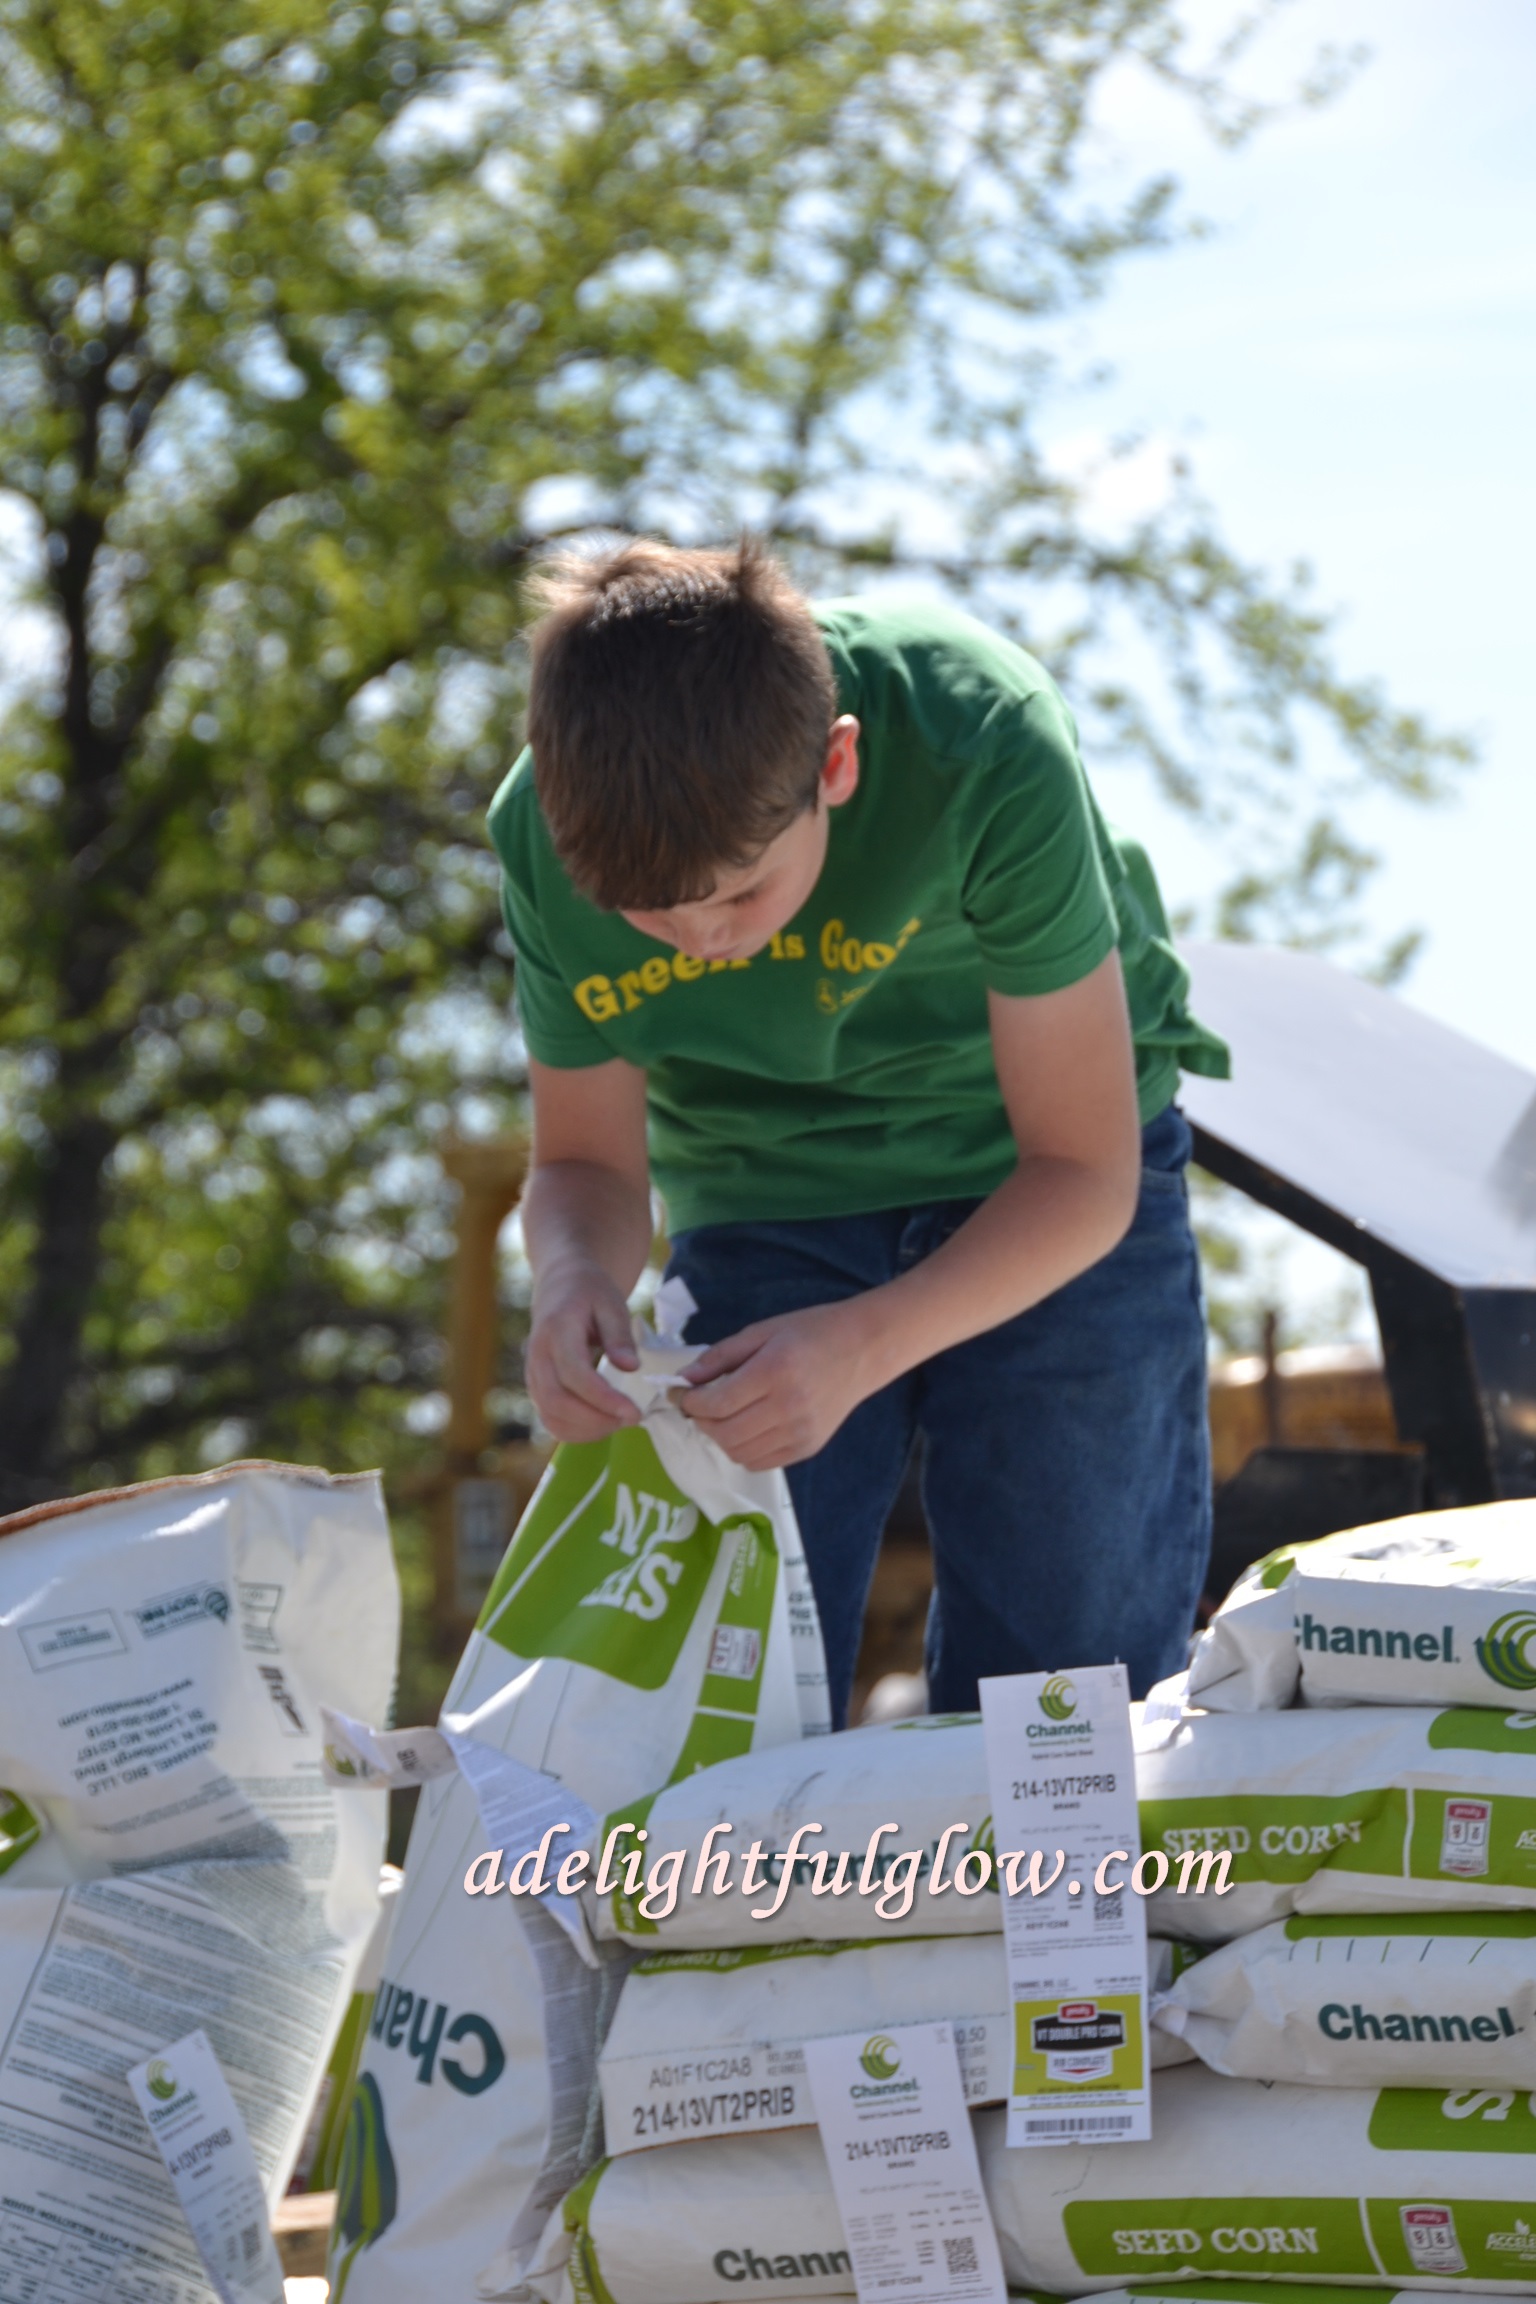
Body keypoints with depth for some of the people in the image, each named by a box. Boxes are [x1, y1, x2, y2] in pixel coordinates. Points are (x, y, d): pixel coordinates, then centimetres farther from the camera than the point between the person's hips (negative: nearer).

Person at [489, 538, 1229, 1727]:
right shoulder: (550, 836, -23)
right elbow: (588, 1162, -7)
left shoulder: (984, 750, -33)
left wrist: (864, 1345, -41)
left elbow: (1084, 1172, -26)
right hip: (762, 1202, 2)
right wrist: (575, 1283, -31)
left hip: (1040, 1193, -2)